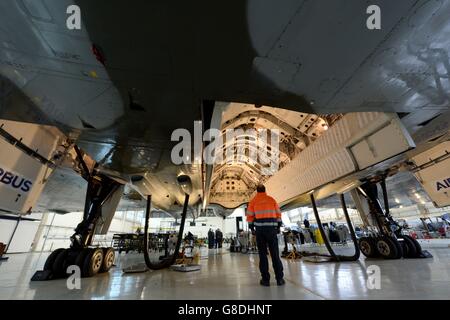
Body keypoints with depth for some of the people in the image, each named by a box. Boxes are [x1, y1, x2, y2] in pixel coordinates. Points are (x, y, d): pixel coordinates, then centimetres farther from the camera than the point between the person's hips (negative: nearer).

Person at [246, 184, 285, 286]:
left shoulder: (253, 201, 3)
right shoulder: (272, 199, 9)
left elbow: (250, 216, 0)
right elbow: (278, 214, 8)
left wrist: (251, 228, 7)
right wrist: (278, 226, 15)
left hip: (260, 228, -1)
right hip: (272, 228, 2)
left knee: (262, 254, 6)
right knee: (275, 253, 9)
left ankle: (265, 279, 10)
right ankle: (279, 278, 14)